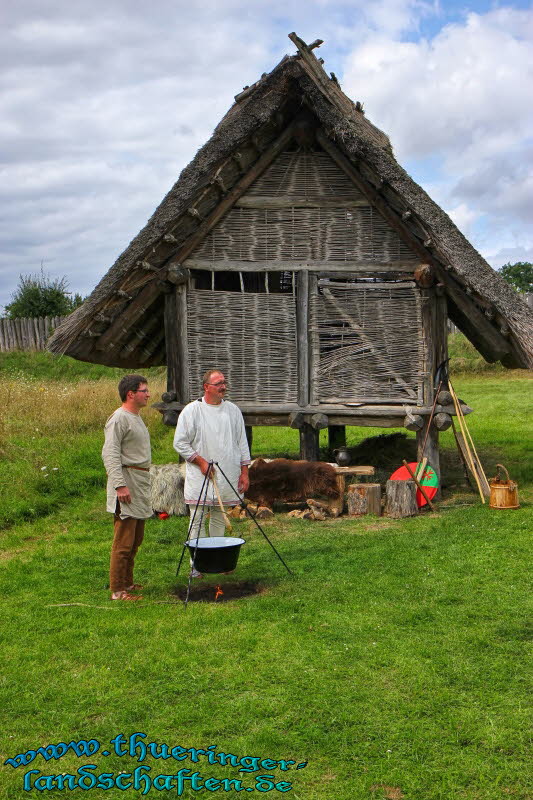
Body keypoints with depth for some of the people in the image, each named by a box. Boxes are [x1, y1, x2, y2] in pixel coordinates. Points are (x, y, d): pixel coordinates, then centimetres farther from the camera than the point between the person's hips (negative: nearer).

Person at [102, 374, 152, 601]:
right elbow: (110, 454, -19)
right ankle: (117, 590, -3)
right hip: (127, 482, -10)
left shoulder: (136, 418, 18)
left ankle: (127, 582, 24)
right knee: (123, 541, -8)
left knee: (136, 540, 15)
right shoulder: (119, 418, -12)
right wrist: (120, 485, -25)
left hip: (140, 483, 10)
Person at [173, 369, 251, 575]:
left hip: (226, 478, 4)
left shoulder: (232, 410, 9)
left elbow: (242, 442, 13)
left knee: (220, 520, 11)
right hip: (199, 478, -3)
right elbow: (180, 443, -3)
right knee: (197, 521, -3)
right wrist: (201, 462, -10)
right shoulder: (192, 410, -4)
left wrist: (244, 471, 7)